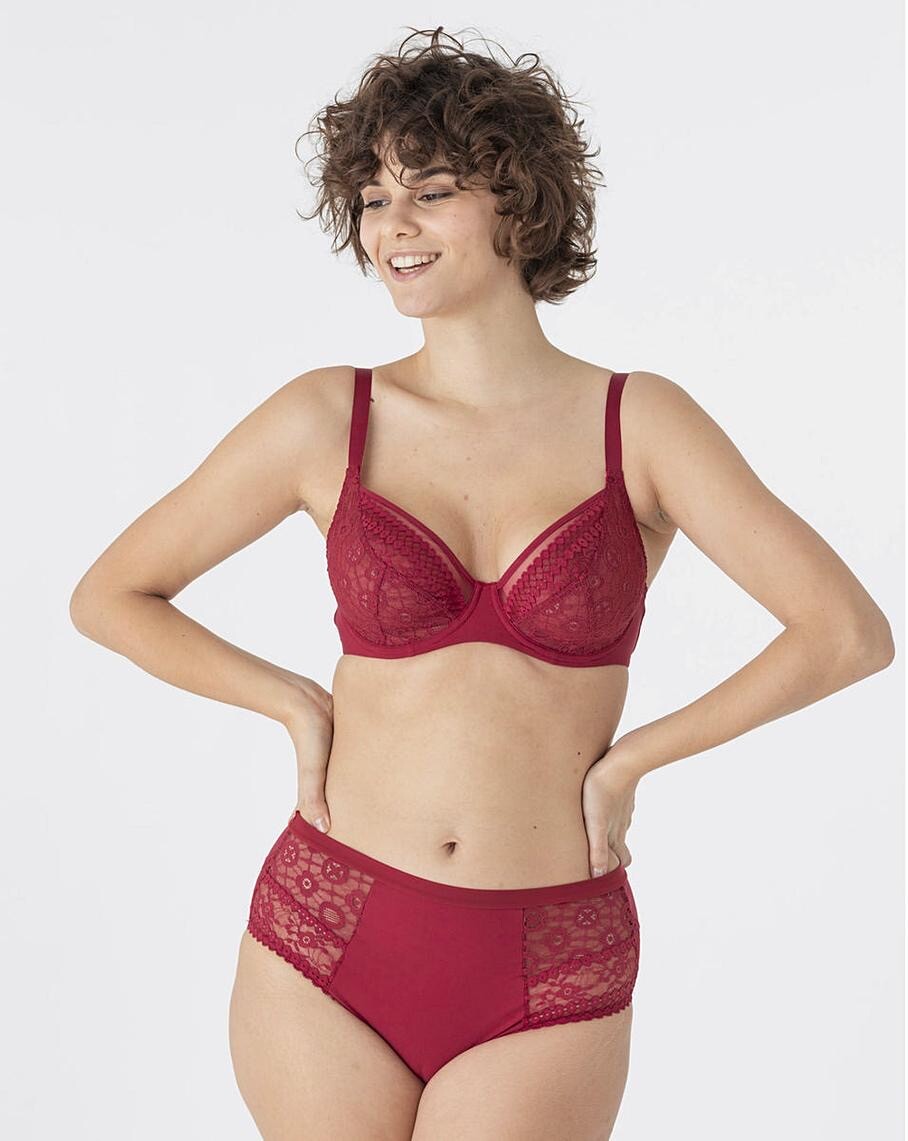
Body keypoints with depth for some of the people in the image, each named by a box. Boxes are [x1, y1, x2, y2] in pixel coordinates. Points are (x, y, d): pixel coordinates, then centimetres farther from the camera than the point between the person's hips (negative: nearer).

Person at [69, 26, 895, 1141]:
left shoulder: (639, 421, -3)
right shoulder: (329, 418, -1)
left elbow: (851, 632, -9)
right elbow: (109, 596, 8)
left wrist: (627, 759, -7)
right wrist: (301, 708, -2)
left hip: (544, 982, -1)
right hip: (328, 944, 1)